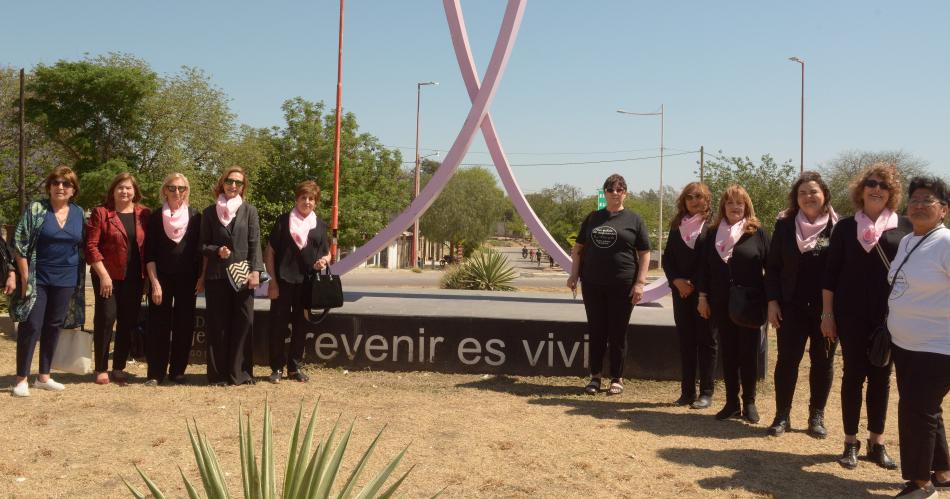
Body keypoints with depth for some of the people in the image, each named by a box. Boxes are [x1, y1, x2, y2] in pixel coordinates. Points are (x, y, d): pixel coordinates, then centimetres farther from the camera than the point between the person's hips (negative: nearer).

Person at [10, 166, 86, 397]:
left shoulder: (79, 213, 6)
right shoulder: (35, 209, -6)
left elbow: (83, 247, 13)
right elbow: (20, 245, -8)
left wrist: (80, 279, 9)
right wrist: (24, 276, -13)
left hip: (66, 280, 4)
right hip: (37, 279, -4)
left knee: (54, 327, 10)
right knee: (31, 326, -5)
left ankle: (44, 376, 20)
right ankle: (21, 379, 5)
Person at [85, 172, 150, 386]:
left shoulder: (144, 214, 8)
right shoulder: (101, 212, -1)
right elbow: (91, 245, -6)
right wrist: (103, 274, -13)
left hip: (135, 278, 3)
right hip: (108, 276, -3)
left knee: (128, 322, 5)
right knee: (105, 319, -3)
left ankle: (119, 368, 16)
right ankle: (101, 369, 7)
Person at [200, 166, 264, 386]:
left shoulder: (249, 211, 6)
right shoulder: (210, 212, 7)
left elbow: (255, 243, 2)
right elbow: (203, 245, 9)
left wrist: (255, 271, -8)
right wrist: (217, 251, -12)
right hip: (217, 275, 0)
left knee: (243, 323, 0)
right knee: (217, 325, 4)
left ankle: (239, 373, 9)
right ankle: (218, 374, 11)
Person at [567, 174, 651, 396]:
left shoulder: (634, 220, 2)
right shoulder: (593, 218, 11)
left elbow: (644, 254, 0)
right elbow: (578, 248, 15)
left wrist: (640, 282, -9)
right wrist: (574, 274, 5)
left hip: (622, 286, -3)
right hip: (592, 284, 3)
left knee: (618, 334, 5)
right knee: (596, 332, 8)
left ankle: (617, 379, 16)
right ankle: (595, 376, 19)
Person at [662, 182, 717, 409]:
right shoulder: (677, 225, 10)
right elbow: (667, 258, 9)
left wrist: (696, 285, -13)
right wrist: (677, 280, -7)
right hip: (681, 291, 5)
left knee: (706, 341, 3)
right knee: (685, 341, 8)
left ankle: (706, 392, 8)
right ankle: (687, 391, 14)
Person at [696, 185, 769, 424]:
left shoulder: (757, 233, -1)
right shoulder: (713, 234, 7)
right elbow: (704, 268, 9)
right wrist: (702, 297, 4)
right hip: (721, 305, 3)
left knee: (748, 353, 4)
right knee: (728, 353, 7)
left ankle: (749, 403, 15)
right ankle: (731, 403, 15)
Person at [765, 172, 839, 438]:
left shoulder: (838, 227, -2)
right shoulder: (785, 225, 2)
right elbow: (773, 266, 3)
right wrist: (772, 301, -4)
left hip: (827, 308, 0)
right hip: (792, 306, 1)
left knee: (822, 361, 8)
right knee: (787, 360, 2)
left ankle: (817, 416, 21)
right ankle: (782, 415, 12)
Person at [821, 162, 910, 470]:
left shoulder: (904, 227, 3)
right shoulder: (846, 227, 2)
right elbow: (830, 273, 2)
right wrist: (827, 313, -2)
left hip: (890, 314, 1)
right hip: (852, 314, -1)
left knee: (881, 377, 8)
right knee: (853, 375, 4)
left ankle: (877, 443, 19)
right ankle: (850, 443, 14)